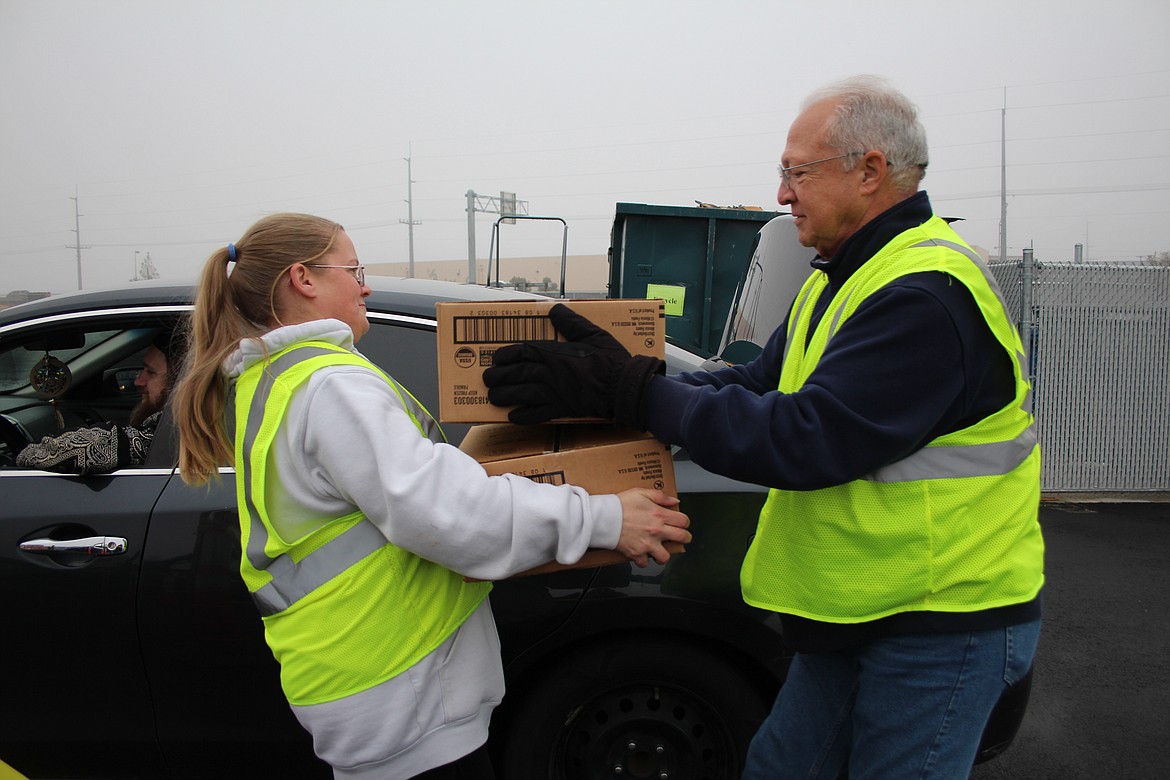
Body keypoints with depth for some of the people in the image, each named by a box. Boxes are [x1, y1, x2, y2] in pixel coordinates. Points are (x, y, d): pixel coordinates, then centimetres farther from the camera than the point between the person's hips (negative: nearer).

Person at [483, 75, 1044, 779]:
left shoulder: (926, 293, -23)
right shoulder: (842, 281, 11)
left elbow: (805, 439, -29)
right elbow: (759, 386, 7)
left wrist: (631, 390, -25)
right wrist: (603, 386, -6)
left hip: (942, 626, -9)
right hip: (856, 614, 9)